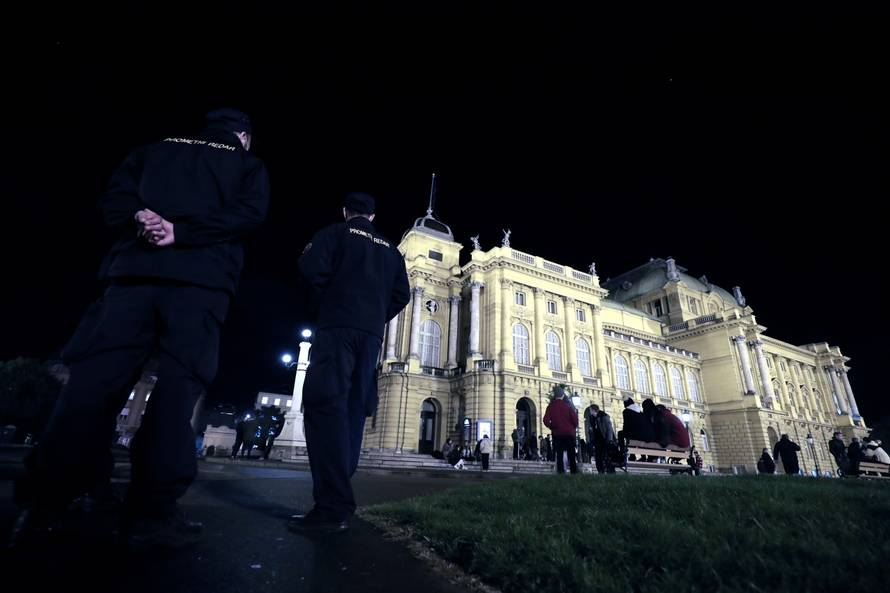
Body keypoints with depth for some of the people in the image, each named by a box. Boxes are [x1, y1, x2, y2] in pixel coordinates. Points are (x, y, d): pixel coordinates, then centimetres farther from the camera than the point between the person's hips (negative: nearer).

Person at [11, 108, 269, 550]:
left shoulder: (153, 150, 28)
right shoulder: (249, 165, 18)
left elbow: (114, 197, 15)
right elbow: (249, 213, 0)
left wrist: (140, 217, -1)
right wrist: (182, 231, -6)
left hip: (134, 271, 3)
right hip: (200, 279, -3)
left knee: (93, 379, 2)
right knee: (178, 385, -6)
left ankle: (44, 502, 3)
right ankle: (153, 513, -6)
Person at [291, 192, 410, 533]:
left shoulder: (334, 233, 8)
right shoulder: (390, 249, 22)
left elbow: (312, 269, -7)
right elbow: (401, 295, 14)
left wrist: (321, 310, 7)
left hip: (337, 327, -5)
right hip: (372, 335, 5)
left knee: (325, 405, -12)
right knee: (353, 410, 6)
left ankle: (332, 507, -19)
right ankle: (338, 499, 7)